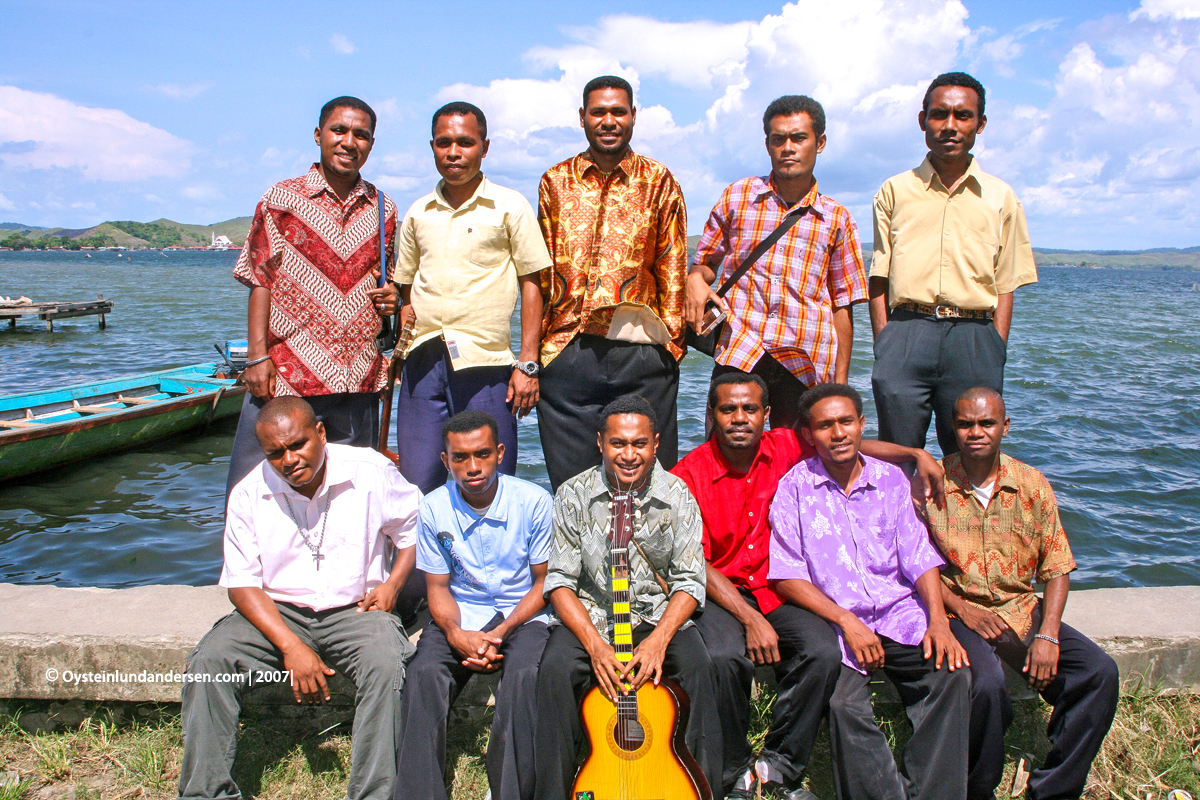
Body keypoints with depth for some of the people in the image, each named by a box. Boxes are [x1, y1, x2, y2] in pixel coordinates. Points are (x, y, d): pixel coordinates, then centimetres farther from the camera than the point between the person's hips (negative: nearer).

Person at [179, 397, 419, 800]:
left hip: (354, 609, -2)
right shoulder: (248, 494, -3)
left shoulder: (371, 471, -7)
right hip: (276, 612, 2)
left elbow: (416, 528, 7)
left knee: (385, 665, -32)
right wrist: (292, 648, -15)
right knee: (209, 661, -22)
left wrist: (391, 585, -8)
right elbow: (242, 584, -2)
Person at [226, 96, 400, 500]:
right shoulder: (281, 199, 2)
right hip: (286, 374, -3)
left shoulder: (383, 209, 11)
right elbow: (260, 281, 0)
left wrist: (391, 299, 0)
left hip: (358, 380, 3)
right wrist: (258, 357, -8)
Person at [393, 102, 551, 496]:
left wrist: (528, 365, -5)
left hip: (486, 364, -3)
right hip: (423, 364, 3)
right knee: (416, 488, 4)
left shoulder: (510, 206, 3)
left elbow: (531, 285, 2)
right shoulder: (418, 213, 14)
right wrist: (403, 350, 8)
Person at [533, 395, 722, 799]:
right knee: (555, 668, -28)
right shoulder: (574, 495, -5)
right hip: (590, 616, 0)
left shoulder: (677, 495, -4)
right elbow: (560, 580, -5)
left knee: (697, 665, -28)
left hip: (659, 616, 0)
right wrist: (595, 645, -20)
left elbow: (689, 582, -4)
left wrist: (658, 640, -21)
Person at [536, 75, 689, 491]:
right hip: (569, 350, 1)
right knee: (571, 483, 5)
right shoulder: (555, 182, 12)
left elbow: (672, 267, 8)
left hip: (642, 351, -1)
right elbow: (540, 270, 12)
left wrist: (669, 339, 1)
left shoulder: (659, 182, 9)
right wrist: (534, 353, 7)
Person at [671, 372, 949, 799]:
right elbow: (696, 564, -11)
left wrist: (918, 454, 0)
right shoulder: (689, 474, -8)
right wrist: (750, 619, -20)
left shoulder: (788, 448, 1)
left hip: (780, 589, 3)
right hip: (718, 592, -3)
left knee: (824, 653, -24)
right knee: (725, 658, -32)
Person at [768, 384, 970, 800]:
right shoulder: (794, 487, 0)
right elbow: (787, 577, -4)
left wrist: (938, 620, -8)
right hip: (832, 621, -3)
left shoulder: (890, 479, 11)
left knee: (952, 672, -22)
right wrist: (847, 622, -14)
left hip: (898, 613, 3)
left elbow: (919, 558, 9)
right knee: (844, 703, -27)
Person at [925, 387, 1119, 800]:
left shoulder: (1032, 484, 4)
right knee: (986, 683, -32)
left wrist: (1048, 635, -8)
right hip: (959, 613, -4)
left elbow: (1057, 567, 4)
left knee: (1101, 671, -15)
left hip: (1021, 610, 4)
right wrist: (961, 608, -14)